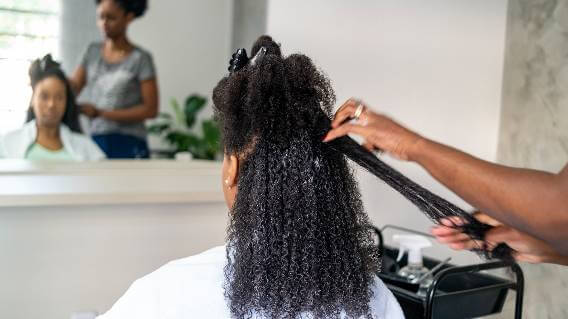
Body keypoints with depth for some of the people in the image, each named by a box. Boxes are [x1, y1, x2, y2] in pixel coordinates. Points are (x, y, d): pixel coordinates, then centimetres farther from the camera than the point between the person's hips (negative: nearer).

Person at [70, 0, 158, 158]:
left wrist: (101, 112, -15)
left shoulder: (140, 58, -4)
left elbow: (150, 109, -9)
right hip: (94, 141, 4)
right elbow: (73, 87, 5)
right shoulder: (93, 51, 12)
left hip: (128, 145, -4)